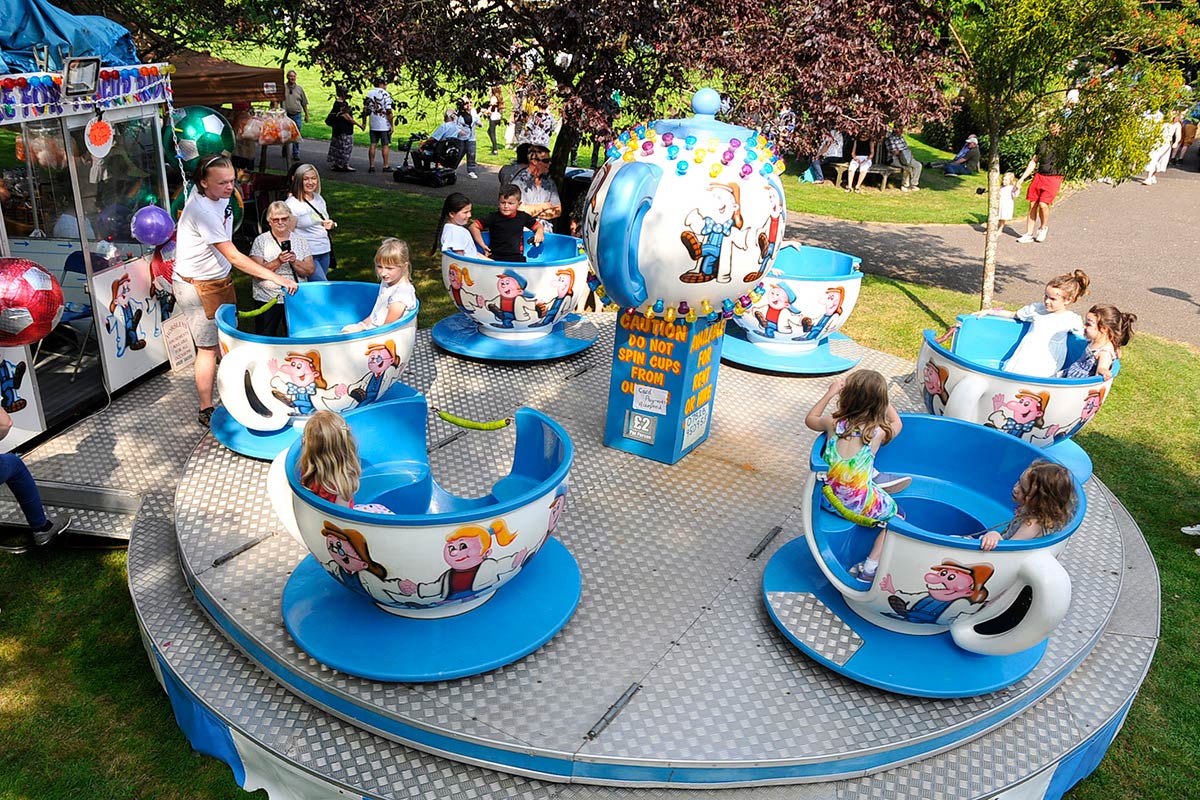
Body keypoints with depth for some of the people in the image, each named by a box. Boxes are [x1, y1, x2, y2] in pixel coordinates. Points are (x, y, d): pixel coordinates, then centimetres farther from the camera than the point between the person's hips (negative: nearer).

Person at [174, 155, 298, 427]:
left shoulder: (218, 196, -3)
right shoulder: (202, 211, -30)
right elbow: (234, 257, -30)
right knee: (209, 348, -2)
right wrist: (276, 278, -32)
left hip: (219, 280, 9)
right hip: (198, 288, -9)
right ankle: (206, 411, 9)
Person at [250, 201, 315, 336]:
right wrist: (278, 262, -20)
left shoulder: (300, 241, 9)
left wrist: (294, 262, -14)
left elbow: (310, 271, 2)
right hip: (268, 299, -2)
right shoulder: (260, 241, 1)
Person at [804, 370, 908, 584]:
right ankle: (870, 568, 15)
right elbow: (897, 424, 14)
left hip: (827, 499, 4)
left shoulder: (833, 422, -8)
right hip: (859, 506, -4)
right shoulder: (878, 432, -12)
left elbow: (810, 419, 17)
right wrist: (881, 396, 19)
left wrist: (830, 392, 18)